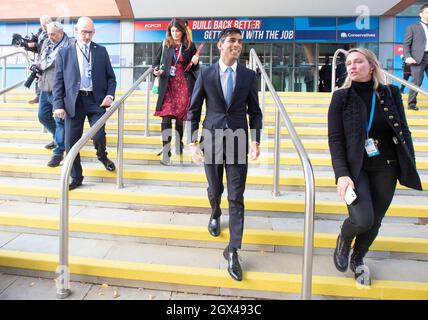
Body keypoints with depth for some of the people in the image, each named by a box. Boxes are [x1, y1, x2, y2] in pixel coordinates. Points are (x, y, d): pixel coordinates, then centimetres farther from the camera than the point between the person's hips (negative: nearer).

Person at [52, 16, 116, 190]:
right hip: (74, 101, 1)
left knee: (99, 136, -11)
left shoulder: (101, 51, 10)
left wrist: (110, 95, -7)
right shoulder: (64, 53, 7)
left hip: (96, 100, 0)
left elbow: (110, 77, 10)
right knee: (71, 142, 2)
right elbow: (58, 82, 5)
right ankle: (76, 177, 19)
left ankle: (102, 156, 27)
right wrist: (58, 104, -6)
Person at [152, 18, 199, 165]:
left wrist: (195, 62, -12)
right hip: (167, 85, 0)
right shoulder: (165, 44, 7)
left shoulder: (190, 46, 4)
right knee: (166, 117, -10)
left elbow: (194, 68, 10)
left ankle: (179, 144, 31)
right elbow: (157, 60, 14)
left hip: (184, 85, 0)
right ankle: (166, 151, -8)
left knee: (180, 117, 7)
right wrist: (156, 69, -7)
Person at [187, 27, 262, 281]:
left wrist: (256, 141, -3)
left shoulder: (249, 75, 2)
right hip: (212, 141, 0)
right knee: (215, 189, 17)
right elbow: (194, 110, 2)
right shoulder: (205, 74, 0)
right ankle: (215, 215, 51)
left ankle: (233, 250, 9)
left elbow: (254, 111, 6)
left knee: (236, 199, 0)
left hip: (238, 142, 0)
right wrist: (194, 142, -4)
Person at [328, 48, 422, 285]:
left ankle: (358, 260, 38)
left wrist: (410, 166, -1)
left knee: (375, 222, 9)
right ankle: (343, 240, 19)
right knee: (363, 220, -18)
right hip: (355, 167, -2)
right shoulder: (341, 97, -4)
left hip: (386, 168, 3)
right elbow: (335, 139, -8)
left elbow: (403, 132, 6)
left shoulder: (390, 93, 2)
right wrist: (342, 174, -17)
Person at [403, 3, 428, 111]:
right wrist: (408, 57, -14)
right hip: (418, 58, -4)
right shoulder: (412, 27, 7)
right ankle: (411, 103, 3)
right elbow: (406, 44, 1)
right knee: (416, 82, -6)